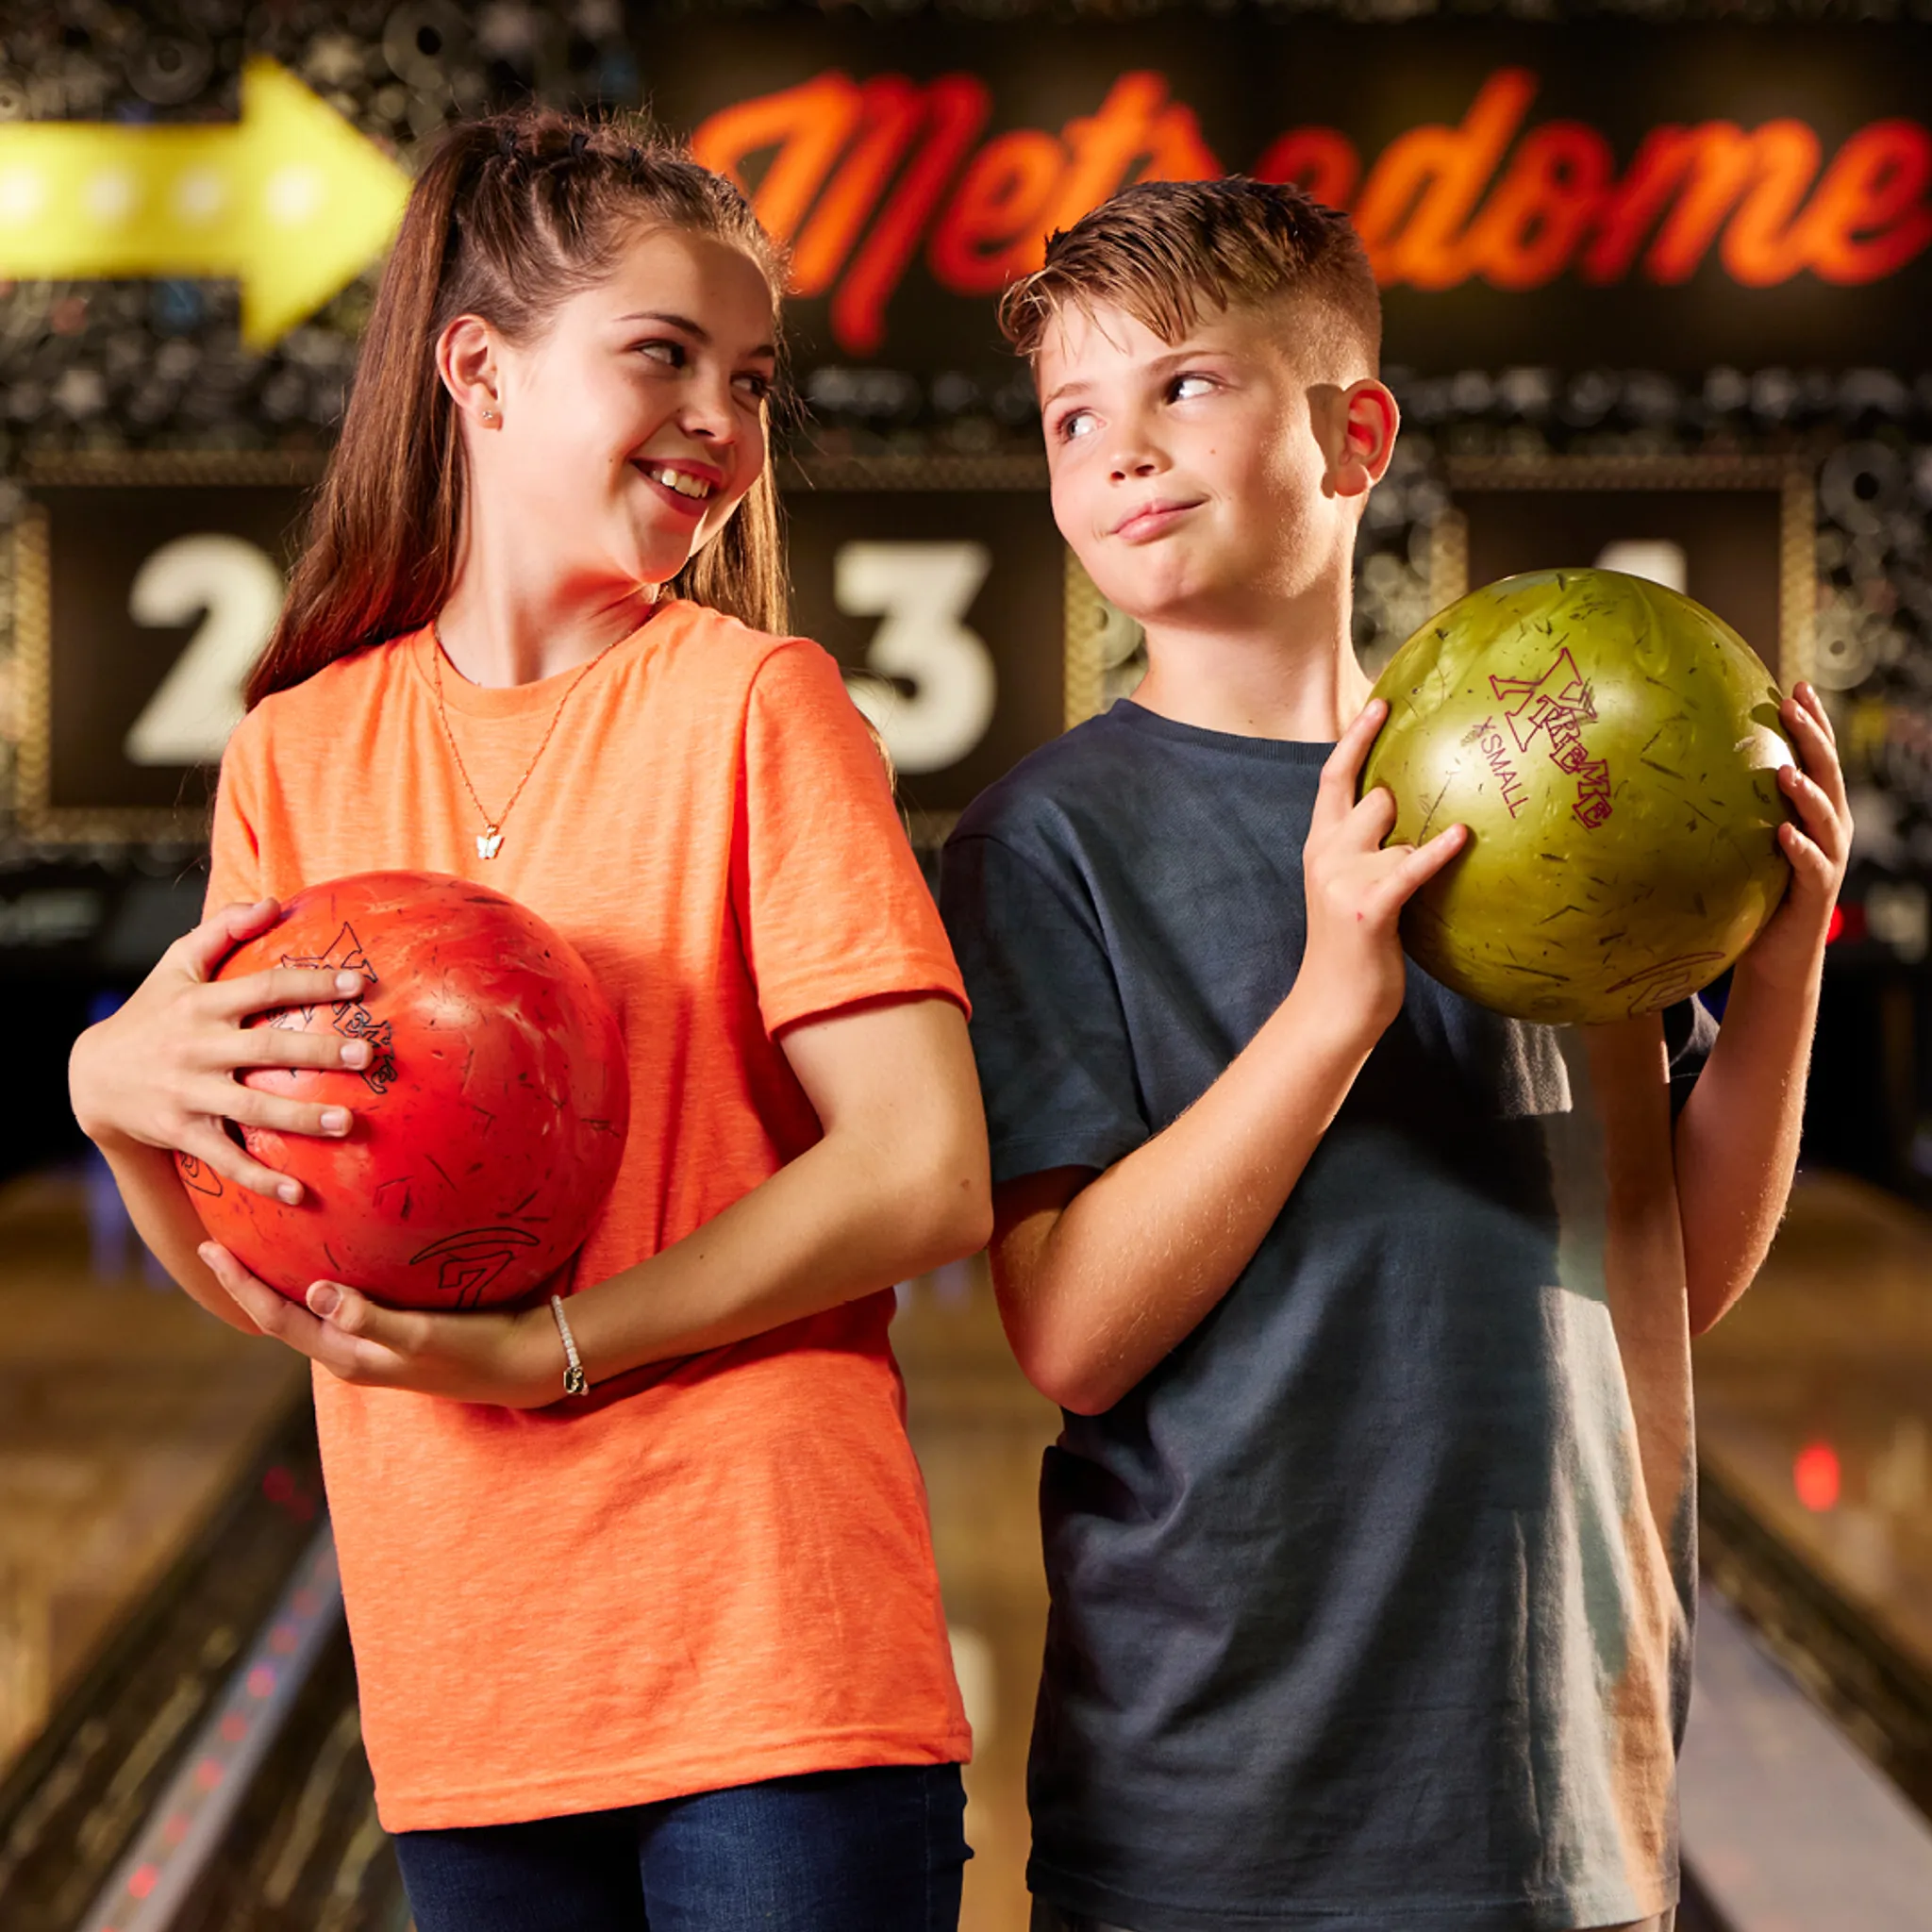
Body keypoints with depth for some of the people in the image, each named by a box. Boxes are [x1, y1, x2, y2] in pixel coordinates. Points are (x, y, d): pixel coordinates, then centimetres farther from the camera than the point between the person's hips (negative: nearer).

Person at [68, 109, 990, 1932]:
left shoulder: (752, 702, -3)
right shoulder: (296, 755, 6)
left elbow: (927, 1174, -12)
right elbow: (270, 1290, 8)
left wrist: (539, 1346, -17)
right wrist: (121, 1096, -12)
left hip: (774, 1670, -3)